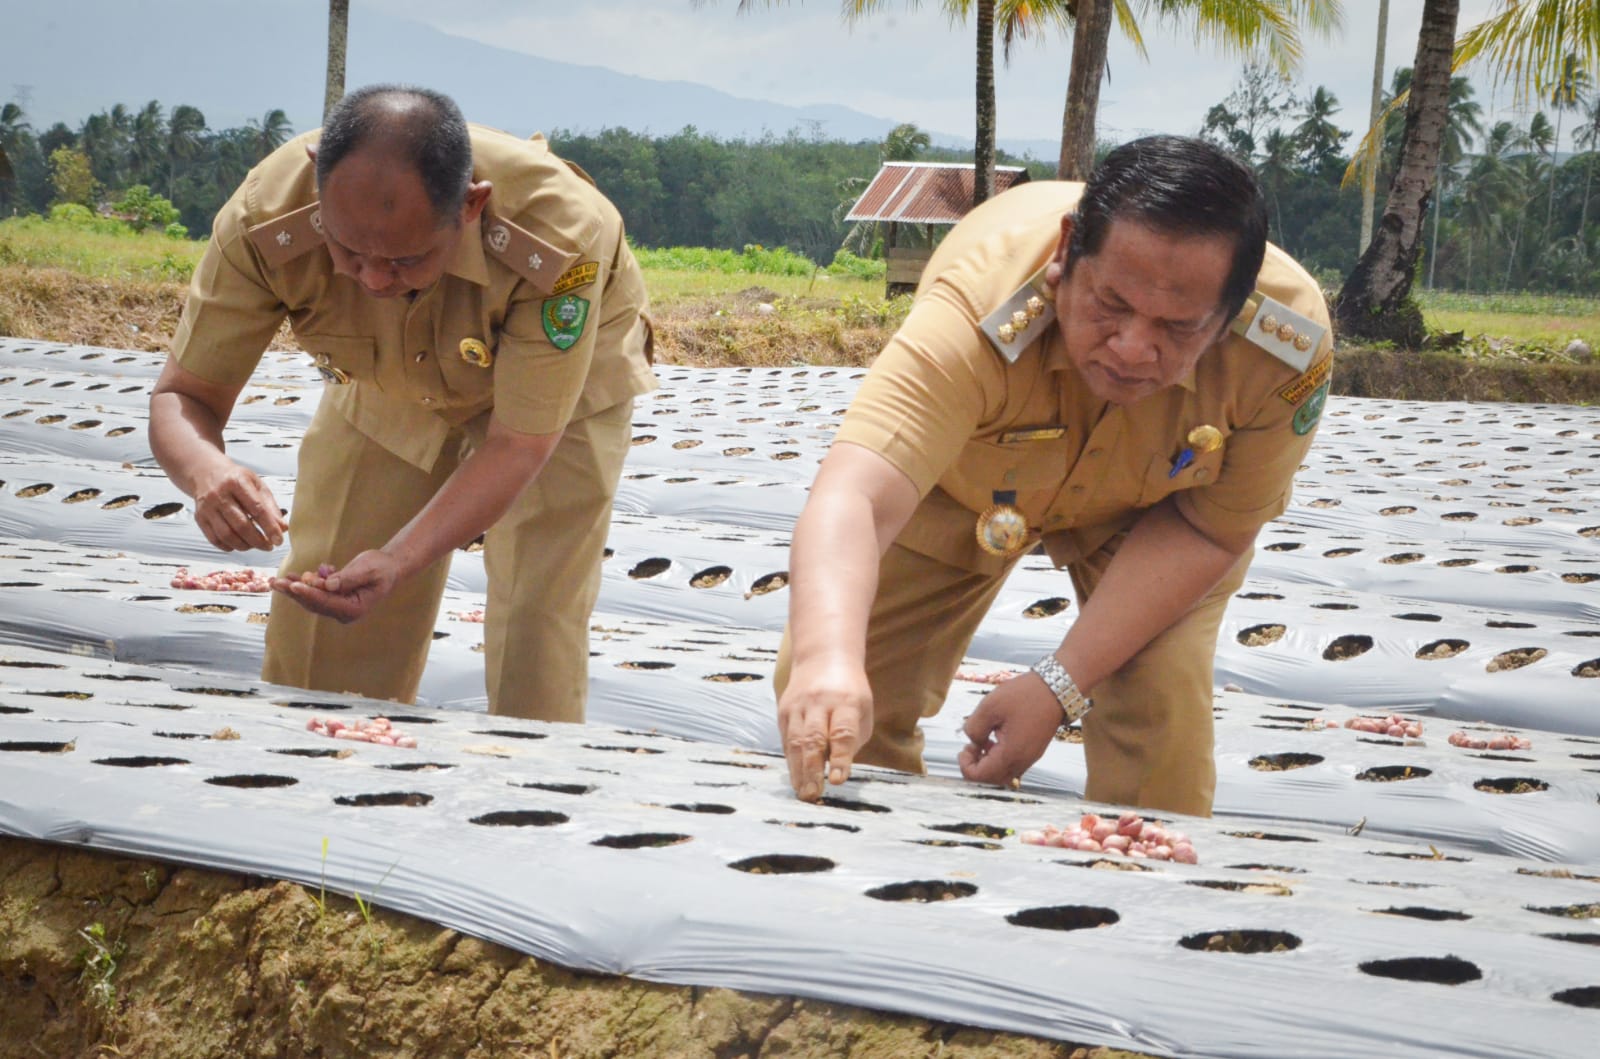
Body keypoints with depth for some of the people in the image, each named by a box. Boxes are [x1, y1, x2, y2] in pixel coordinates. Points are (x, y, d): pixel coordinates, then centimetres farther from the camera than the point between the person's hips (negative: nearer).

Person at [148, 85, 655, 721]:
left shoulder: (561, 233, -42)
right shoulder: (265, 219, -35)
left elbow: (519, 445, -34)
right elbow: (182, 397, -26)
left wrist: (398, 561, -49)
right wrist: (205, 471, -50)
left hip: (559, 383, -2)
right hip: (382, 393, 3)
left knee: (535, 643, -14)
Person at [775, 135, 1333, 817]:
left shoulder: (1292, 345, -37)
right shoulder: (979, 311, -45)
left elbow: (1207, 529, -22)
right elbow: (853, 498, -57)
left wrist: (1059, 685, -31)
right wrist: (827, 658, -78)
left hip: (1147, 509, 1)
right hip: (959, 484, 0)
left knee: (1163, 720, -21)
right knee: (829, 717, -3)